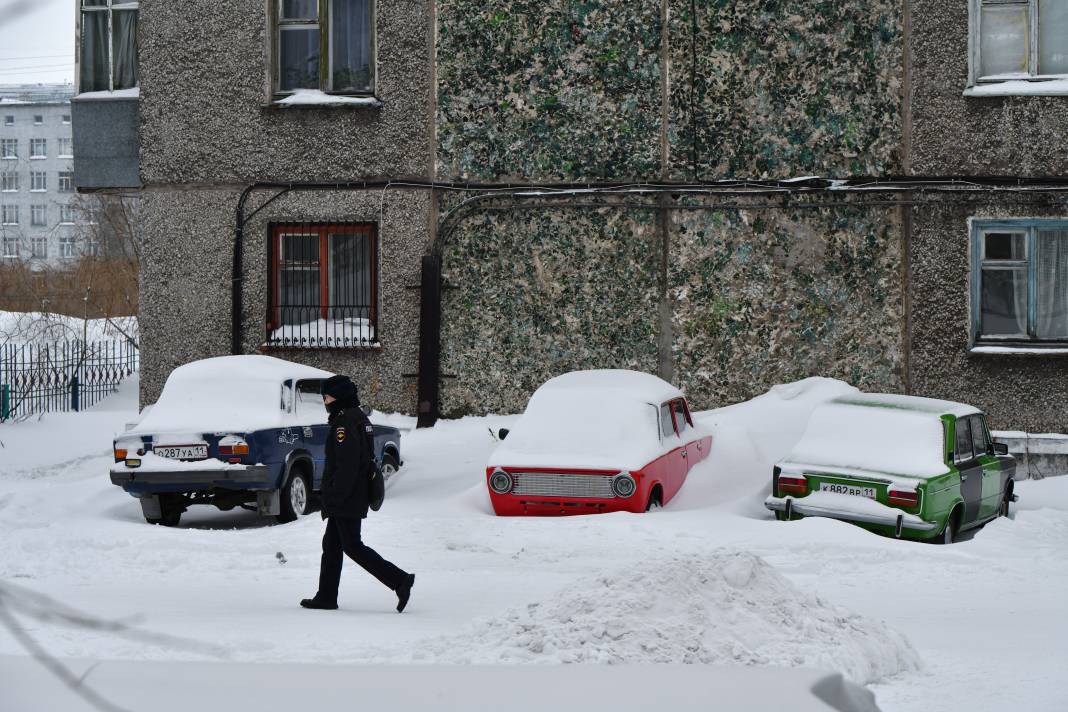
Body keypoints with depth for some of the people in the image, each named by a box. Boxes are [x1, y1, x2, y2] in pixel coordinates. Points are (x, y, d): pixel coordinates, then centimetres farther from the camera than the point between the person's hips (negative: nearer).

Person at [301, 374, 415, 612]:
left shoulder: (344, 423, -17)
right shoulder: (360, 418, 15)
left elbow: (347, 465, -24)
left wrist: (335, 497, -22)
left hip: (345, 500, -10)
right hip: (357, 497, 10)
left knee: (352, 546, -7)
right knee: (332, 544, 14)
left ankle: (399, 580, -11)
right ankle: (326, 597, 18)